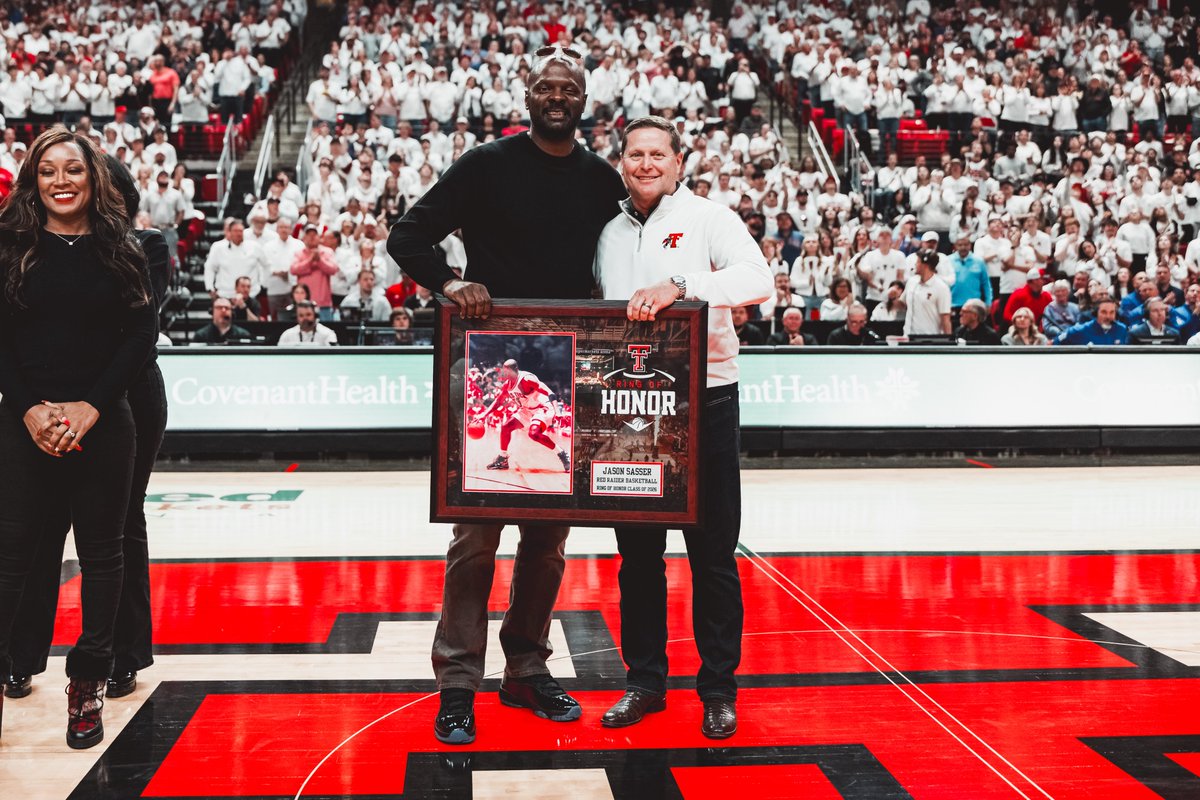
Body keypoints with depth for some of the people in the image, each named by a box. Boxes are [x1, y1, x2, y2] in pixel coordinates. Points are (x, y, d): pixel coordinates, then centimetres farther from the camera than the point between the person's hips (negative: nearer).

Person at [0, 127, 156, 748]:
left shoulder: (120, 250, 4)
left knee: (100, 554, 7)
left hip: (102, 425, 1)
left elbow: (142, 335, 0)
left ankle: (88, 684, 19)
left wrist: (91, 406, -11)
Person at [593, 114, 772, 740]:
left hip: (704, 401, -4)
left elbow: (757, 278, -17)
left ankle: (719, 688, 14)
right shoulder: (609, 234, 14)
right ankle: (644, 679, 22)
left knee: (713, 553, 2)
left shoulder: (709, 219, 0)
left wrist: (679, 285, -29)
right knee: (637, 552, 9)